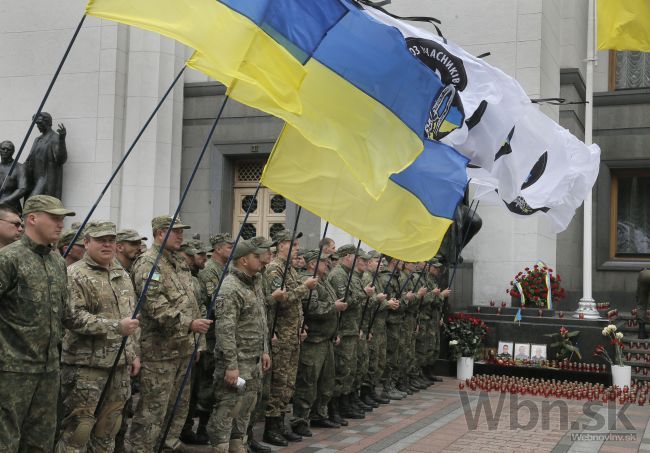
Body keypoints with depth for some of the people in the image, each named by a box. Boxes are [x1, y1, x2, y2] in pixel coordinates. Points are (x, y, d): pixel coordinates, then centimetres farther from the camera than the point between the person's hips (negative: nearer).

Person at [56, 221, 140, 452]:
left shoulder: (123, 276, 16)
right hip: (85, 365, -7)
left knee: (108, 430, 14)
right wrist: (116, 326, -24)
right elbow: (72, 317, -20)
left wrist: (134, 353, 17)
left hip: (120, 364, 7)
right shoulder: (75, 274, -9)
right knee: (78, 429, -3)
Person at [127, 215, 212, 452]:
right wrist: (188, 324, -25)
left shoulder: (180, 263, 17)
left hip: (183, 348, 9)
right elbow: (155, 306, -24)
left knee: (180, 403, 17)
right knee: (153, 408, -5)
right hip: (159, 350, -9)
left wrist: (195, 338, 19)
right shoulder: (148, 263, -13)